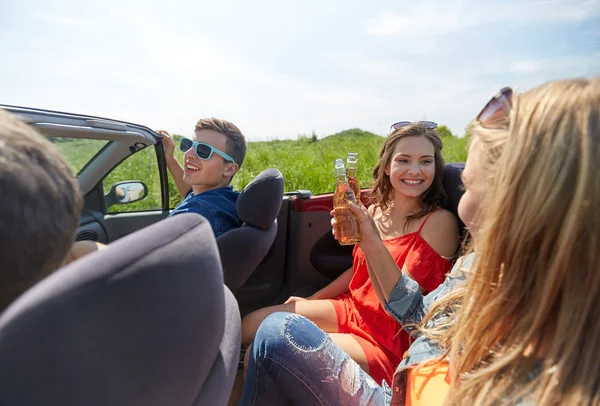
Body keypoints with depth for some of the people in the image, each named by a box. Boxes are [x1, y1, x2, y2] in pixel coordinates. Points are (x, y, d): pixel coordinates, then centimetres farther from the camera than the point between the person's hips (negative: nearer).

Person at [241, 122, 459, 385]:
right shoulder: (376, 211, 3)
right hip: (353, 309, 7)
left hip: (388, 342, -6)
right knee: (250, 325, 3)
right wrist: (311, 300, 16)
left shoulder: (440, 222, -15)